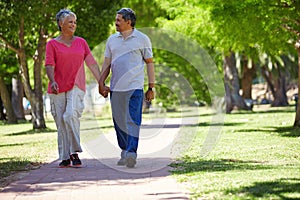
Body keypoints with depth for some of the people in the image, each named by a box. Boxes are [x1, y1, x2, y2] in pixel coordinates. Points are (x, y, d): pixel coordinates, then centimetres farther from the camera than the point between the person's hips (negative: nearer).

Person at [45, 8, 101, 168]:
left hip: (76, 87, 0)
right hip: (58, 89, 0)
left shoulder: (81, 42, 13)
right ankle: (65, 158, 8)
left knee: (71, 116, -22)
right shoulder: (52, 44, 6)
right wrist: (52, 81, -23)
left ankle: (74, 152, -14)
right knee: (61, 123, 1)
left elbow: (92, 64, 12)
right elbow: (49, 65, -5)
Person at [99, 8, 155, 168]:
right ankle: (124, 151, 19)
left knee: (133, 121, -12)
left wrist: (151, 88, 0)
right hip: (115, 88, 5)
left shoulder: (142, 39, 2)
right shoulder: (112, 39, 13)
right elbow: (106, 63, 16)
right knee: (119, 122, 7)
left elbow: (149, 63, 4)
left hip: (134, 87, -5)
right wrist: (101, 83, 5)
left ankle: (131, 153, -19)